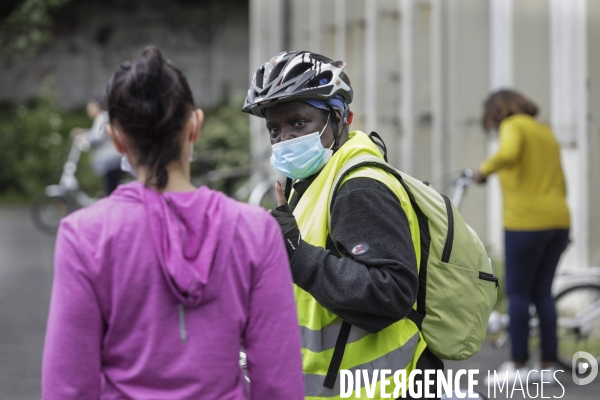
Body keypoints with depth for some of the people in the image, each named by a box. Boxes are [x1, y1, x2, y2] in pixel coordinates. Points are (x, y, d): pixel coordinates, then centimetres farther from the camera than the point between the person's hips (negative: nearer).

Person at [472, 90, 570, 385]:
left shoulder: (513, 126, -3)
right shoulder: (546, 133, 21)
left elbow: (509, 154, -27)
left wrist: (484, 170, -11)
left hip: (526, 222, -7)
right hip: (558, 220, 8)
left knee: (518, 292, 0)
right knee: (543, 292, 11)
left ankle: (519, 365, 1)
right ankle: (548, 364, 10)